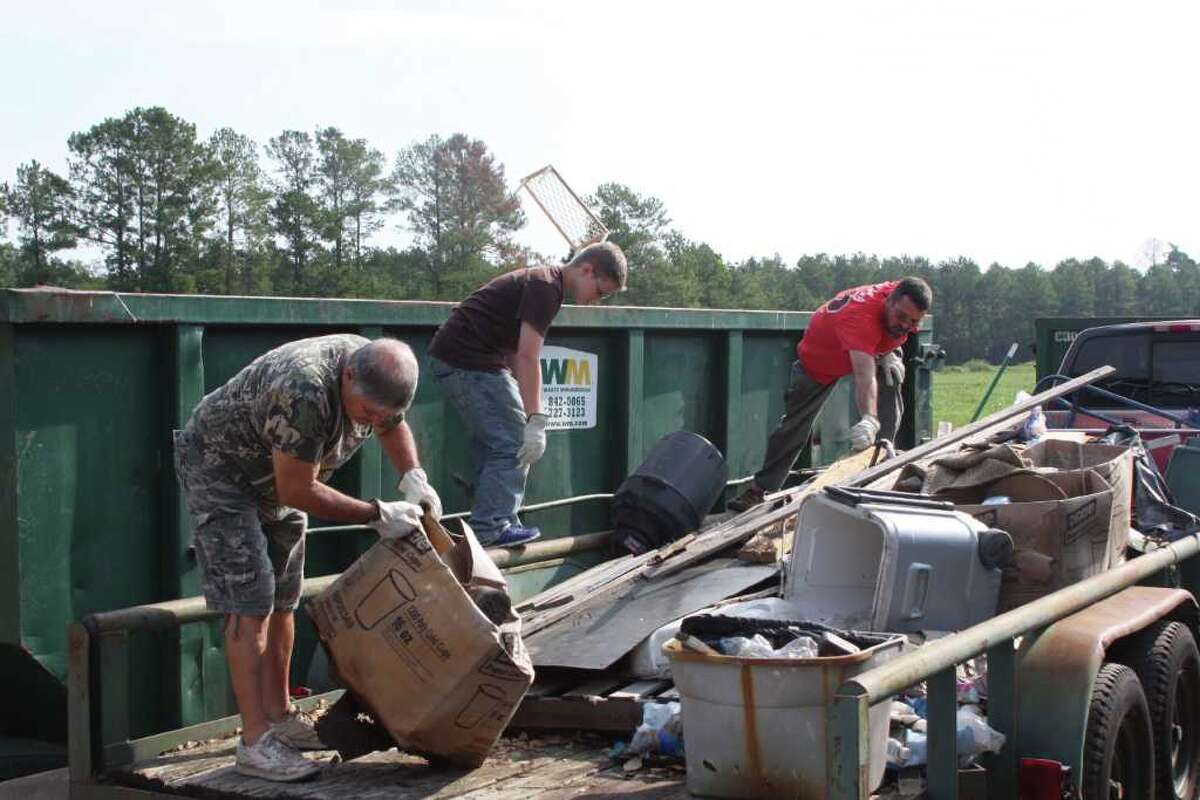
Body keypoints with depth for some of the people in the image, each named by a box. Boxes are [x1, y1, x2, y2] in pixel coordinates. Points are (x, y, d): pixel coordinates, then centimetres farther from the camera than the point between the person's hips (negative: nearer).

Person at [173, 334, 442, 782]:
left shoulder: (376, 374, -13)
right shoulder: (304, 393, -39)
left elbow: (393, 427, 10)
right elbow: (297, 492, -31)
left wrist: (414, 478, -8)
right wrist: (377, 515, -26)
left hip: (274, 475, 8)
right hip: (218, 467, -8)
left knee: (282, 601, 11)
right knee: (249, 603, -14)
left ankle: (278, 717, 21)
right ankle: (255, 742, -13)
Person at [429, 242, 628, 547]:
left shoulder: (540, 281, 18)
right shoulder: (546, 287, -13)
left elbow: (514, 352, 18)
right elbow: (527, 357, -21)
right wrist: (536, 421, -23)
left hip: (451, 358, 10)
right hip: (470, 361, -10)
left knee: (493, 442, 15)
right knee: (513, 443, -7)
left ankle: (490, 524, 19)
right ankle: (490, 529, -4)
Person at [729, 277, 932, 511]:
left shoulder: (906, 302, -27)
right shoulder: (860, 315, -50)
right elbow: (864, 375, -63)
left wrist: (887, 354, -14)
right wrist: (869, 419, -78)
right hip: (817, 358, -5)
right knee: (794, 425, 1)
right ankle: (761, 489, 14)